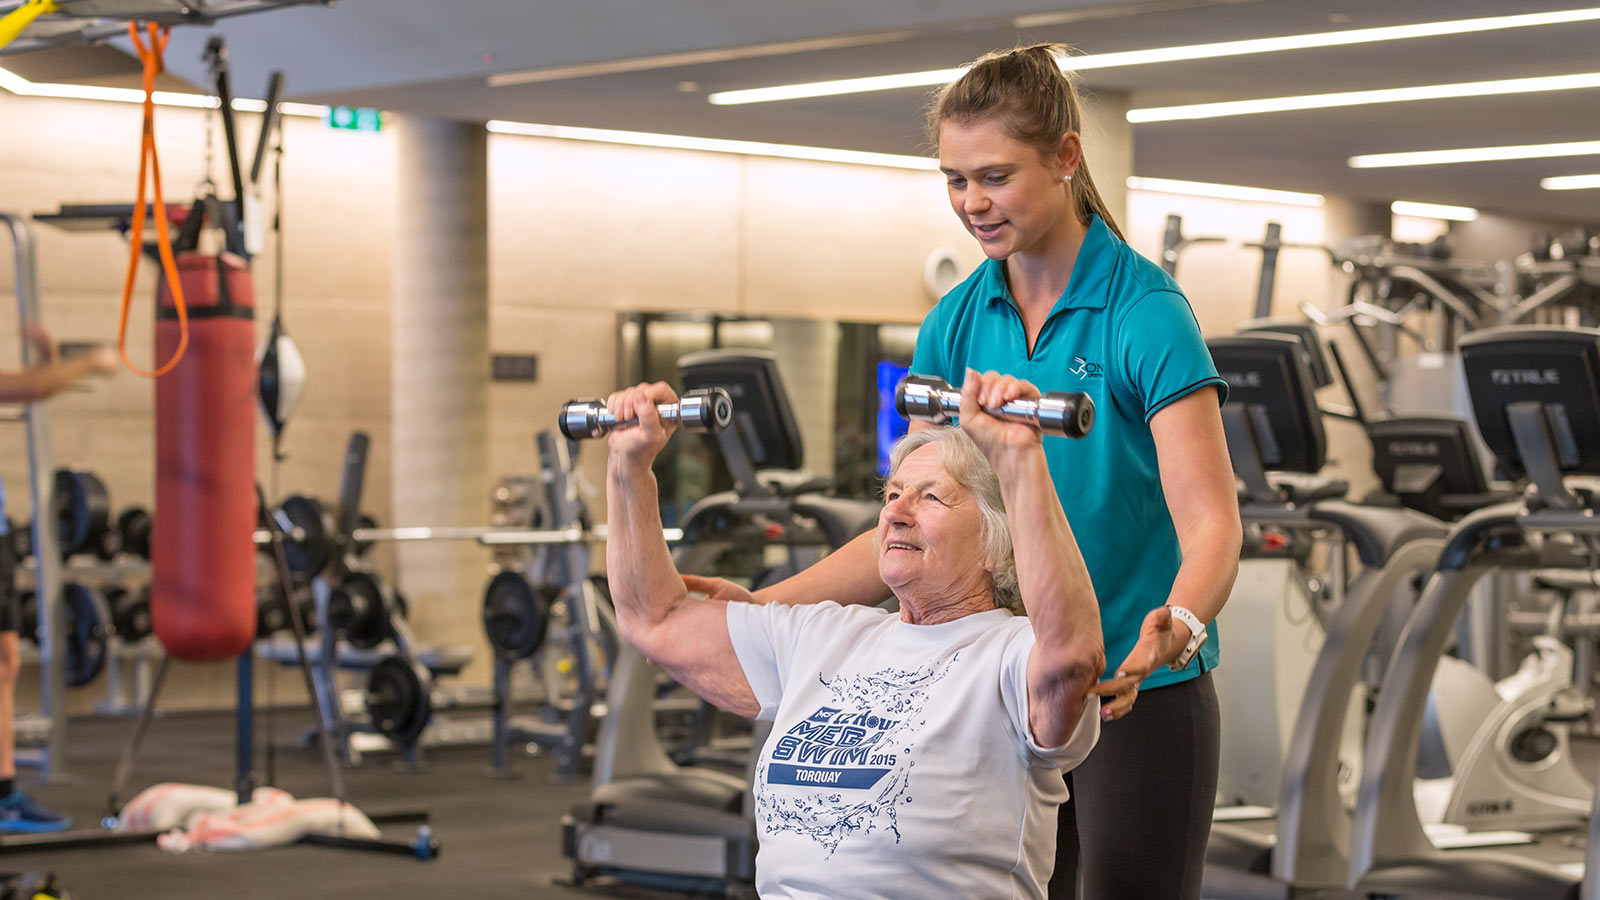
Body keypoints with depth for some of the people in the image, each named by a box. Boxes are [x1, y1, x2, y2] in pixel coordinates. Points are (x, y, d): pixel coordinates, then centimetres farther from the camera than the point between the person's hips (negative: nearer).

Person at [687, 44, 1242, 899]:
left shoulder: (1144, 312, -12)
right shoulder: (956, 325, 6)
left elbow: (1209, 523, -19)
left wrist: (1174, 629, -40)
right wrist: (764, 604, -3)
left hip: (1137, 697, -5)